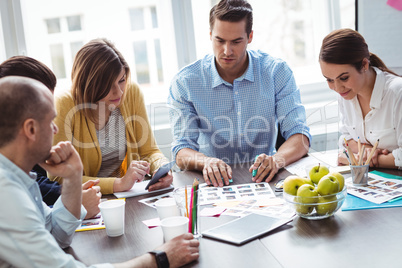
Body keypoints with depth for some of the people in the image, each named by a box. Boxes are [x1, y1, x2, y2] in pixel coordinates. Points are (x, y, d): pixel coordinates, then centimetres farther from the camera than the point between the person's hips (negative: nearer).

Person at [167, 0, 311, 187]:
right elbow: (182, 151, -10)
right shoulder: (184, 82, -6)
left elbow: (299, 136, -7)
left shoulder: (277, 72, -3)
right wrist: (207, 162, -33)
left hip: (263, 178, 2)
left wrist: (276, 160, -29)